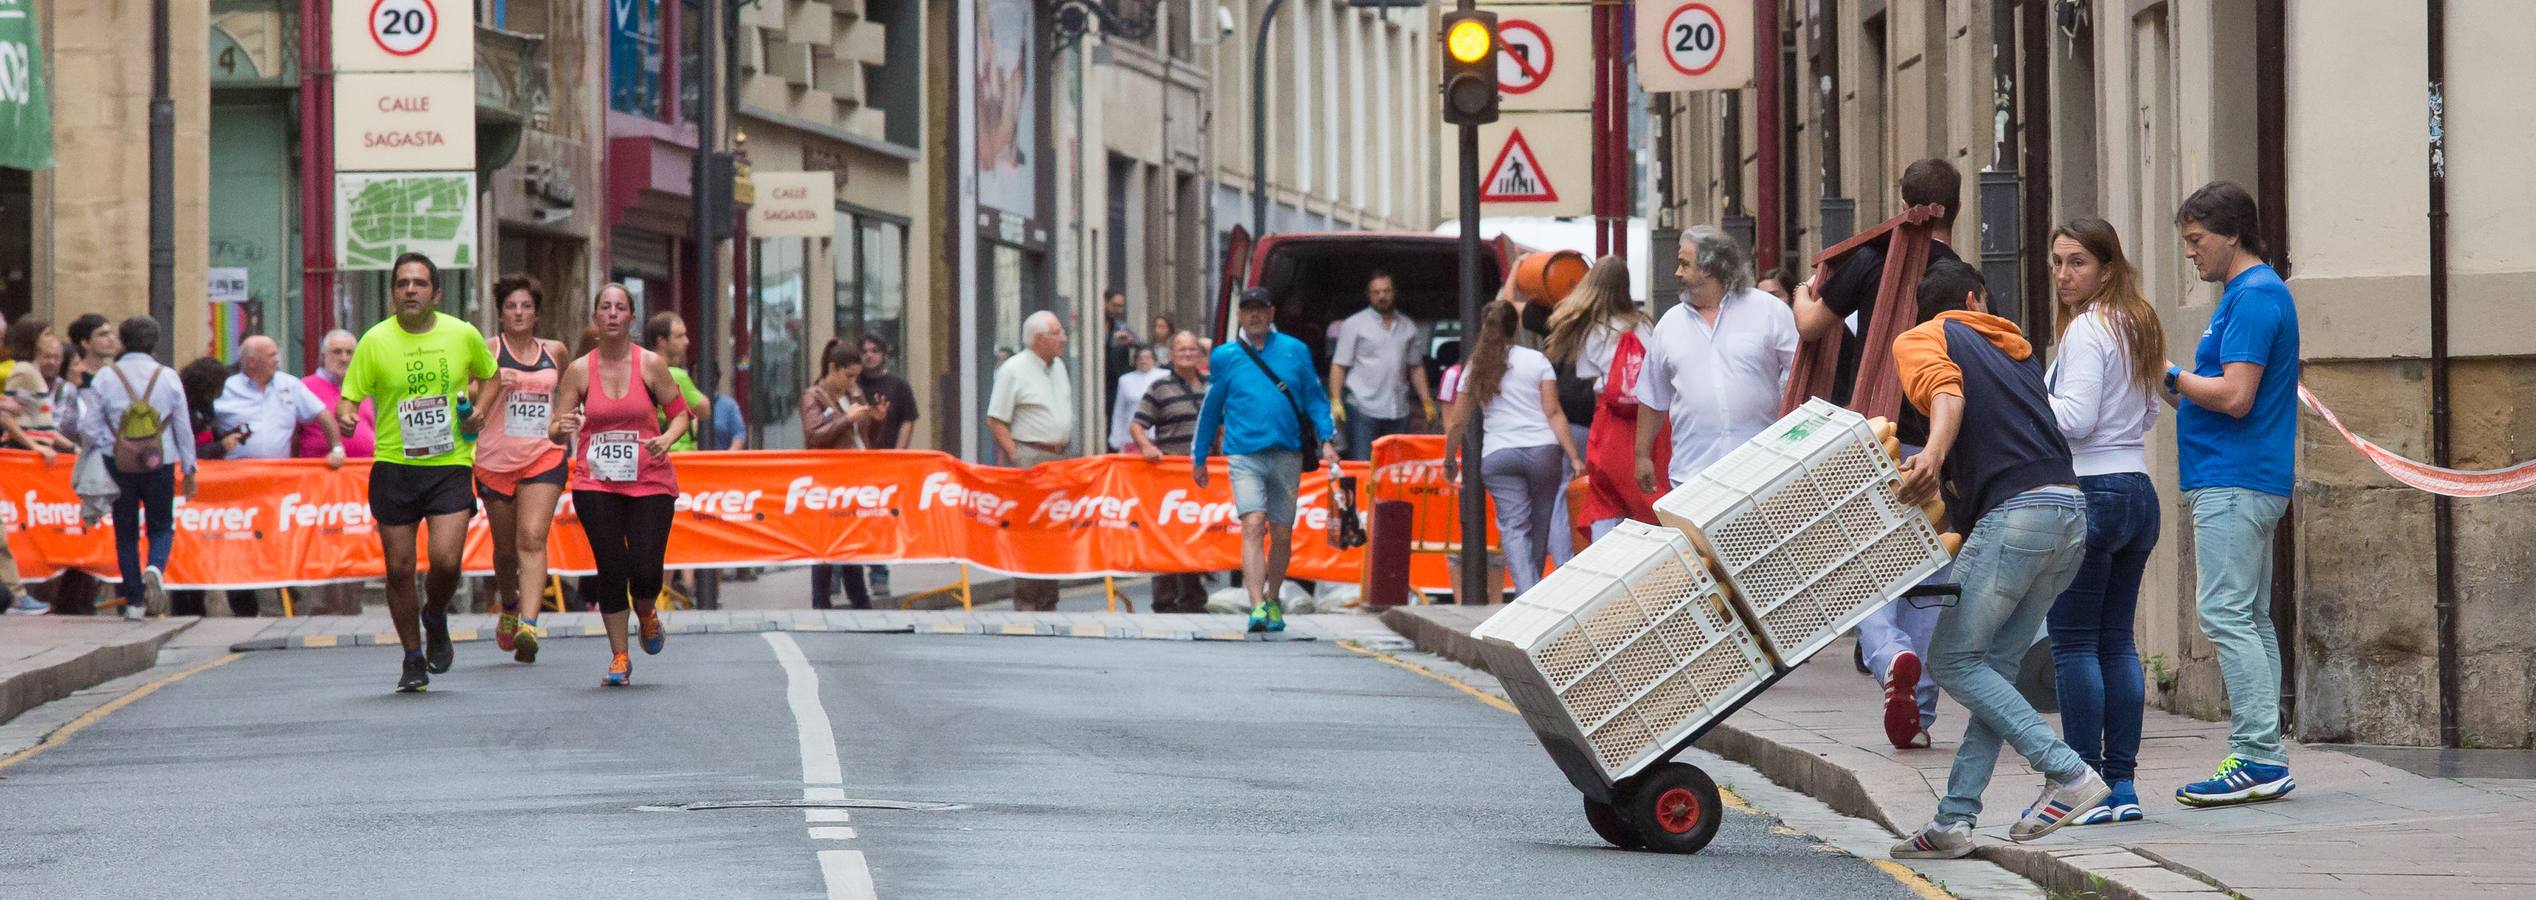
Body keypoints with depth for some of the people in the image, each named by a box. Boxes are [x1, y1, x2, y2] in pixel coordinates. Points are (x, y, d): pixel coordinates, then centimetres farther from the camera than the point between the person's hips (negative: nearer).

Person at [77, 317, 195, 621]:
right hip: (160, 465, 0)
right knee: (162, 526, 13)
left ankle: (134, 601, 8)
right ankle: (155, 570, -18)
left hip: (118, 466, 0)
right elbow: (184, 427, 3)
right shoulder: (168, 378, -1)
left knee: (126, 532, 11)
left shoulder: (106, 377, -4)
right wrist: (189, 470, 12)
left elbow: (89, 428, -4)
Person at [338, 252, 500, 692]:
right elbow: (348, 397, -3)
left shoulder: (463, 335, 1)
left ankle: (435, 618, 18)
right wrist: (344, 415, -26)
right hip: (394, 467, 0)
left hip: (451, 464, 0)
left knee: (446, 560, -16)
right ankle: (414, 659, 20)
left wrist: (480, 408, 0)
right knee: (399, 569, 2)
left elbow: (489, 375, 19)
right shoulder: (375, 341, -4)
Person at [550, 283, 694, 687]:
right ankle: (619, 657, 7)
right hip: (596, 484, 1)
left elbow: (680, 413, 5)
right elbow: (556, 432, 3)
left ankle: (646, 615, 29)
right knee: (612, 568, -8)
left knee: (646, 570, -8)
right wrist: (562, 428, -20)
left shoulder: (650, 364, -2)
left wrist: (667, 439, -15)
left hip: (650, 483, -1)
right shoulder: (579, 370, 2)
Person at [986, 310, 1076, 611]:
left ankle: (1048, 603, 11)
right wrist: (1017, 459, -15)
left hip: (1058, 459, 7)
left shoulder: (1058, 366, 16)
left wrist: (1064, 450, 14)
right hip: (1029, 459, -7)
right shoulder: (1013, 370, -8)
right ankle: (1025, 603, -8)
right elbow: (995, 421, -9)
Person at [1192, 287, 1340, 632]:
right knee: (1253, 527, -17)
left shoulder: (1295, 351, 8)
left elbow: (1314, 397, 11)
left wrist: (1327, 440, -1)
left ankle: (1273, 601, 27)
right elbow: (1210, 409, 14)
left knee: (1282, 535, 8)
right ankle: (1257, 607, -23)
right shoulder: (1225, 356, 7)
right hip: (1244, 455, -2)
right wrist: (1199, 457, 17)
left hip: (1287, 454, 2)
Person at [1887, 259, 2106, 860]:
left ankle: (2068, 773, -11)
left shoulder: (1920, 340, 11)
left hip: (2016, 512, -7)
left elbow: (1947, 391, -11)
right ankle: (1954, 819, 5)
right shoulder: (2016, 349, 30)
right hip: (2072, 512, 7)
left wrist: (1933, 454, -30)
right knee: (1995, 667, 8)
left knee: (1952, 659, -3)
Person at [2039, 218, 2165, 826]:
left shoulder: (2086, 329, -12)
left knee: (2074, 644, -5)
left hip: (2088, 494, -9)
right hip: (2138, 490, 9)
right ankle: (2122, 785, 9)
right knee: (2117, 640, 10)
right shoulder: (2138, 325, 16)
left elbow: (2077, 417, -18)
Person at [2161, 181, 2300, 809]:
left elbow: (2236, 397, -20)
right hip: (2245, 480, 11)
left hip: (2234, 484, -11)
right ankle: (2264, 761, 11)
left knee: (2227, 616, -12)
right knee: (2250, 619, 10)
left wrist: (2169, 377, -9)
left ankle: (2259, 759, -14)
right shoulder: (2250, 294, 20)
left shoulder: (2254, 297, -13)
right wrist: (2177, 390, 11)